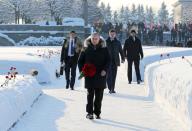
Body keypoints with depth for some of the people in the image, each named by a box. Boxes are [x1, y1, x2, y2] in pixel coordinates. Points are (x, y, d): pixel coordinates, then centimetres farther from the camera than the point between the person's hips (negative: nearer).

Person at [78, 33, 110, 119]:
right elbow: (80, 60, 10)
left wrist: (105, 70, -10)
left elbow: (108, 60, 4)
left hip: (100, 75, 1)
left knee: (99, 96, 5)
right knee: (90, 94, -3)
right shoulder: (86, 48, 4)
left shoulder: (104, 48, 3)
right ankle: (89, 112, 2)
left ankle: (97, 112, 15)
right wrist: (82, 70, -4)